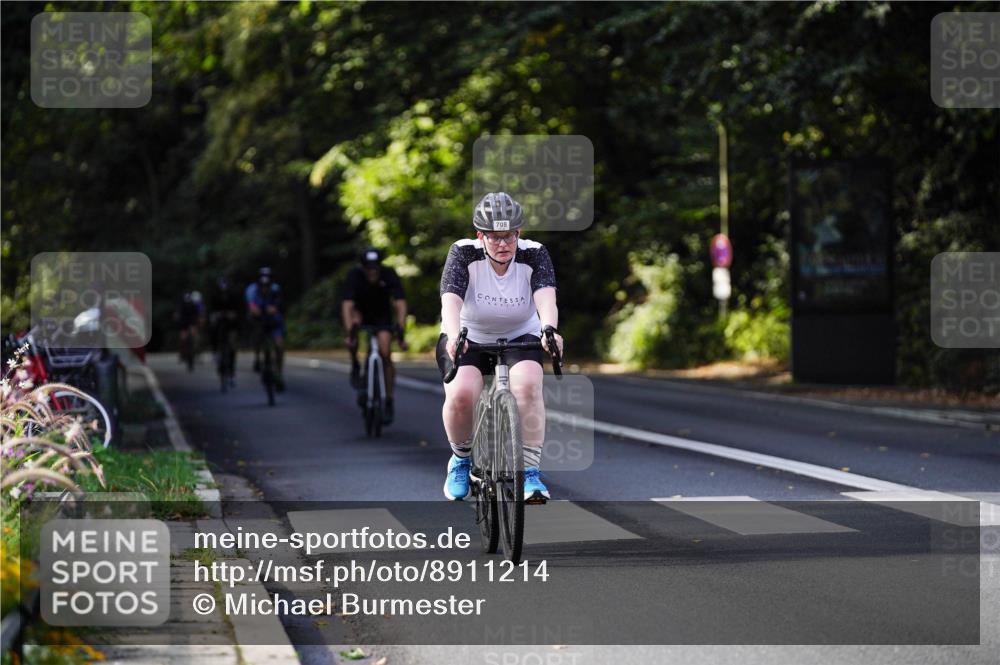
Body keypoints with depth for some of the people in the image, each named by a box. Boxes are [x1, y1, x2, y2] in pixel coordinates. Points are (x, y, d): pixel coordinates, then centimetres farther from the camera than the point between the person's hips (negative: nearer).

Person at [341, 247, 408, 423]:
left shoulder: (389, 275, -27)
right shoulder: (354, 276, -29)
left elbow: (400, 305, -33)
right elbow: (347, 306, -37)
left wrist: (400, 332, -45)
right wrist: (350, 333, -50)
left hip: (382, 315, 0)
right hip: (361, 313, 0)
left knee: (385, 354, -17)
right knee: (354, 320, -35)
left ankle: (389, 401, -4)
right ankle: (355, 367, -16)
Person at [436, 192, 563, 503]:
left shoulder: (534, 255, -17)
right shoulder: (464, 253, -20)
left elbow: (545, 297, -34)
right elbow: (451, 300, -34)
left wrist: (549, 330, -55)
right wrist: (454, 336, -55)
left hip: (520, 338, 1)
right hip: (468, 339, 0)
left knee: (527, 386, -31)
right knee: (460, 395, -28)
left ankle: (530, 471, -21)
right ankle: (461, 459, 2)